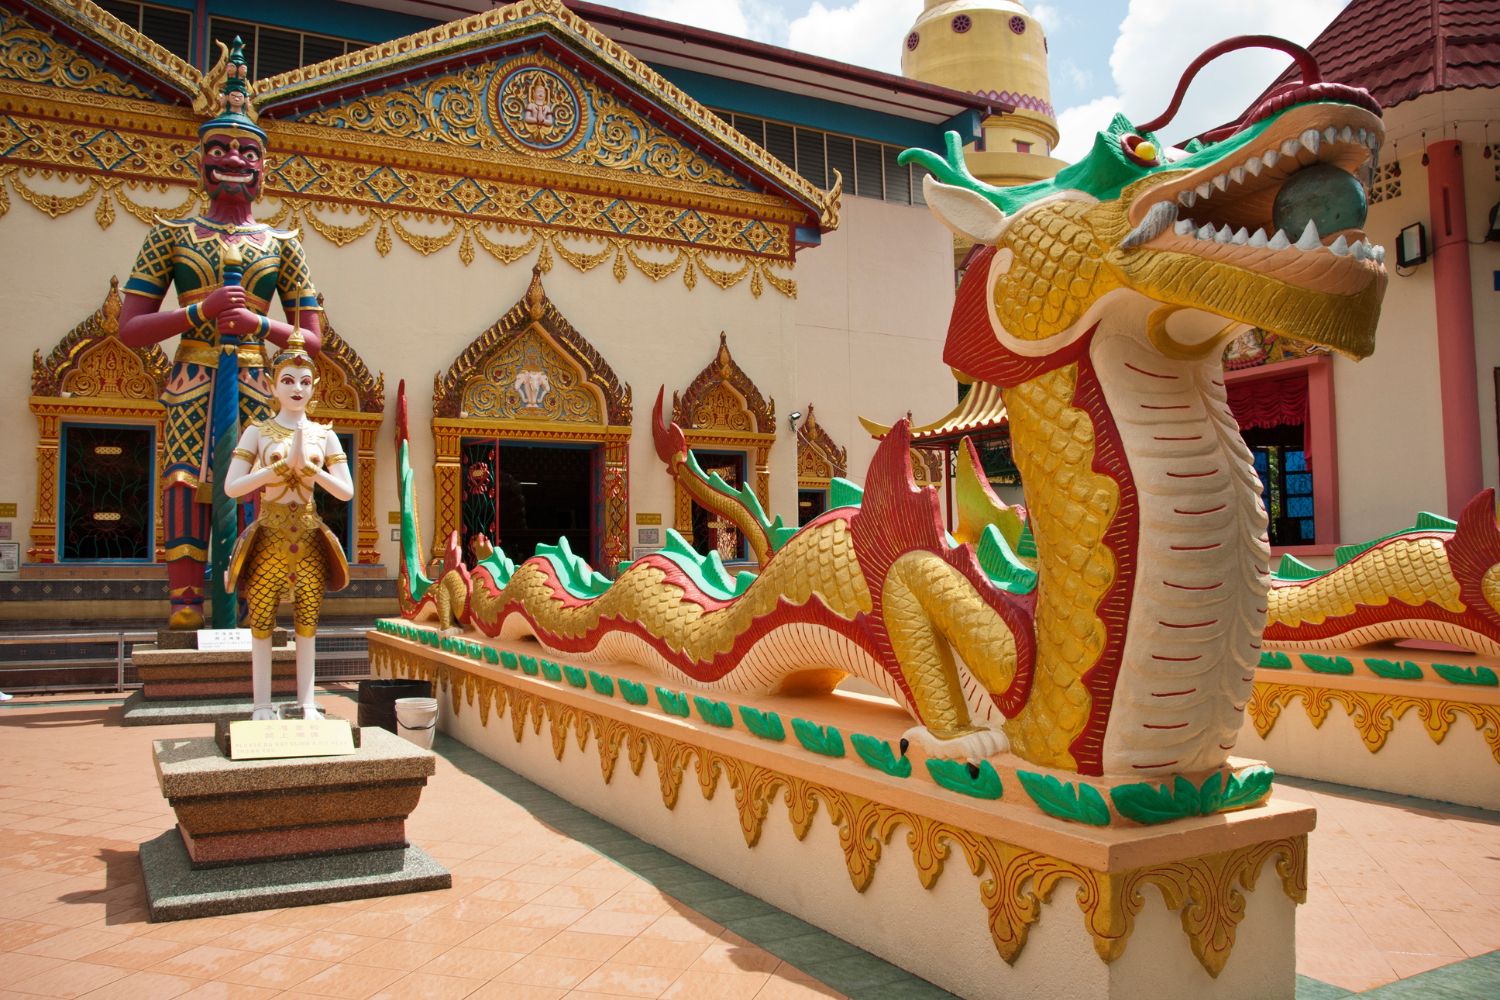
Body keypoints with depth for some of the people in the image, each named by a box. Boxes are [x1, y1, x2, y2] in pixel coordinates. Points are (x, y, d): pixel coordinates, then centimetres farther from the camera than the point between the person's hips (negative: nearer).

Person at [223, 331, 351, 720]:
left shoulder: (324, 435, 7)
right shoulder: (257, 432, 3)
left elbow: (346, 491, 1)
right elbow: (231, 487, -6)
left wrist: (309, 467, -12)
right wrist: (282, 466, -14)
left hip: (309, 538, 2)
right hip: (268, 536, -1)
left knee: (307, 624, 3)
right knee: (262, 623, 0)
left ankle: (307, 703, 11)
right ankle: (262, 705, 9)